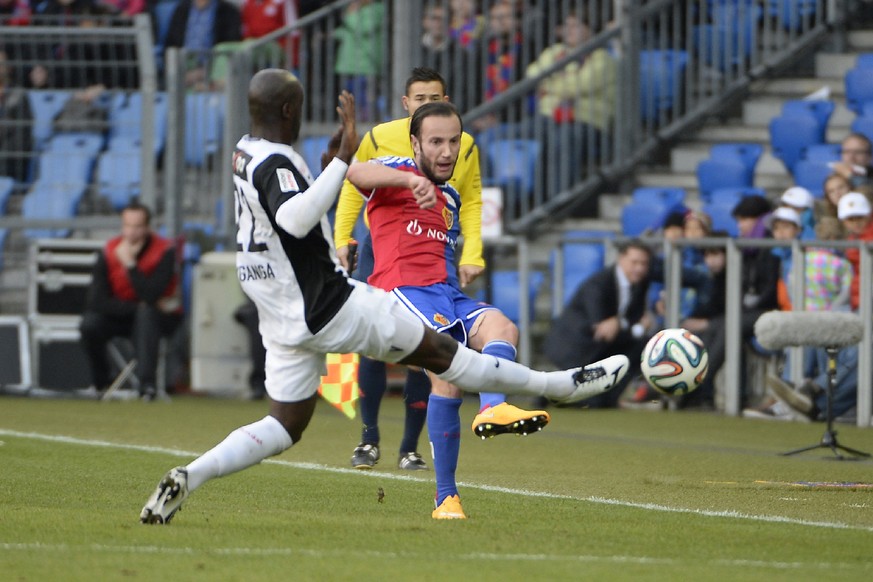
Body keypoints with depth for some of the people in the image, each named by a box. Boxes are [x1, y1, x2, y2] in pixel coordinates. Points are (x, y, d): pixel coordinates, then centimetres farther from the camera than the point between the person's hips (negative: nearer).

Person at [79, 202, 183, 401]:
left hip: (160, 317, -2)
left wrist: (130, 264, -34)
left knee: (145, 314, -37)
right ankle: (102, 383, -4)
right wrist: (137, 306, -22)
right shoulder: (109, 252, -11)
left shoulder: (164, 251, -18)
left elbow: (151, 296, -31)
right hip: (121, 317, 3)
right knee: (89, 324, -26)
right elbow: (96, 302, -17)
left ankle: (147, 383, -41)